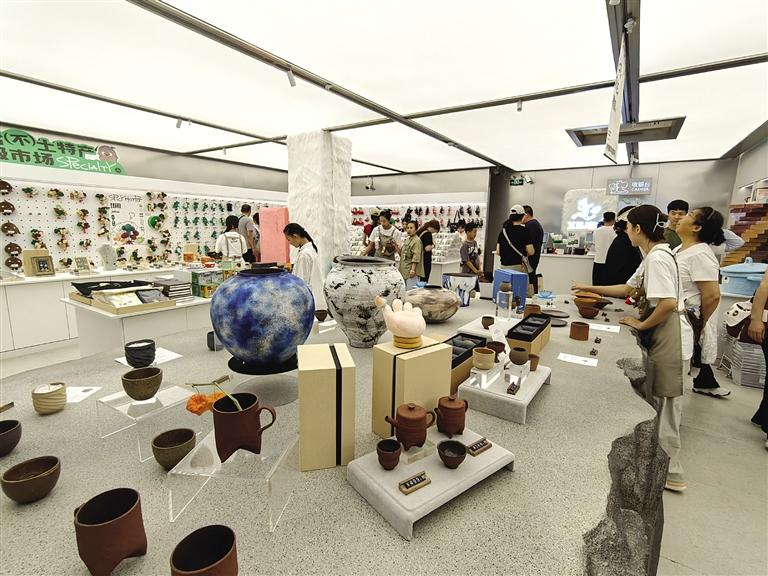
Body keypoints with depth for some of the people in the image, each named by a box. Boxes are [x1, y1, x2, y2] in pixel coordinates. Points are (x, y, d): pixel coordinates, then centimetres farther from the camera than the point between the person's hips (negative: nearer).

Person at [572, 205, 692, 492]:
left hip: (669, 337, -10)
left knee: (664, 403, 2)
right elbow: (628, 288, 21)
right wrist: (589, 288, 19)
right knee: (653, 400, 19)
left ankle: (671, 474, 19)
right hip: (658, 336, 10)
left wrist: (641, 324, -15)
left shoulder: (657, 258, -20)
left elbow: (669, 303, -28)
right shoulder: (652, 256, 12)